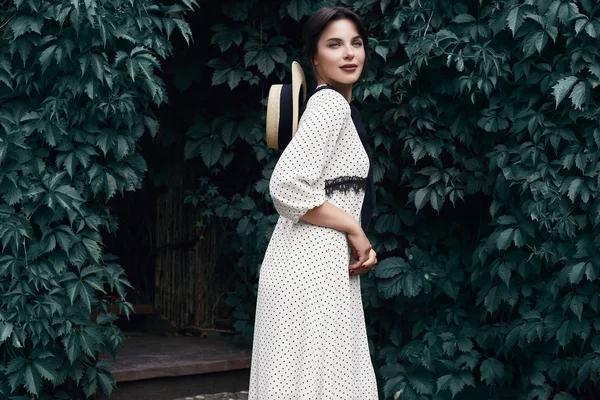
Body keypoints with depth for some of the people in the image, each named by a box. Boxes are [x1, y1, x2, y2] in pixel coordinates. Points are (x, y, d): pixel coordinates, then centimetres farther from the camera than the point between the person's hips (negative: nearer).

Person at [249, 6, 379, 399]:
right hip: (312, 262, -10)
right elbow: (287, 186, -22)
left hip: (327, 262, 10)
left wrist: (358, 245, 6)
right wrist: (354, 228, -12)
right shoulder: (330, 103, -10)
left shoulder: (343, 108, 19)